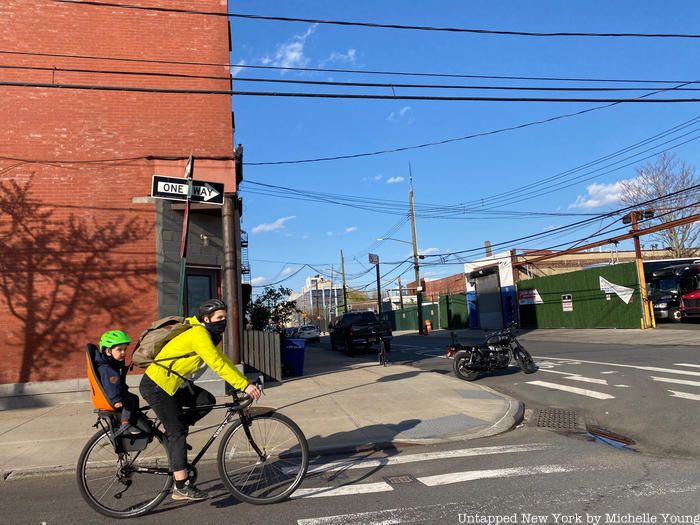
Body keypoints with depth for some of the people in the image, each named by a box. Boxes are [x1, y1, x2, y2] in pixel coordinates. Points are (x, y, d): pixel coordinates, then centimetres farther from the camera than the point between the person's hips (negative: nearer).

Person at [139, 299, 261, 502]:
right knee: (178, 432, -6)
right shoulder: (198, 334, -20)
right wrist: (245, 385, -27)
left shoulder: (208, 335, 10)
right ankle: (181, 488, 1)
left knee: (207, 401, 0)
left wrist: (245, 383, 7)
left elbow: (223, 360, 13)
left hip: (168, 385, 9)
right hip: (156, 386, -9)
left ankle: (172, 434, 12)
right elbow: (218, 365, -27)